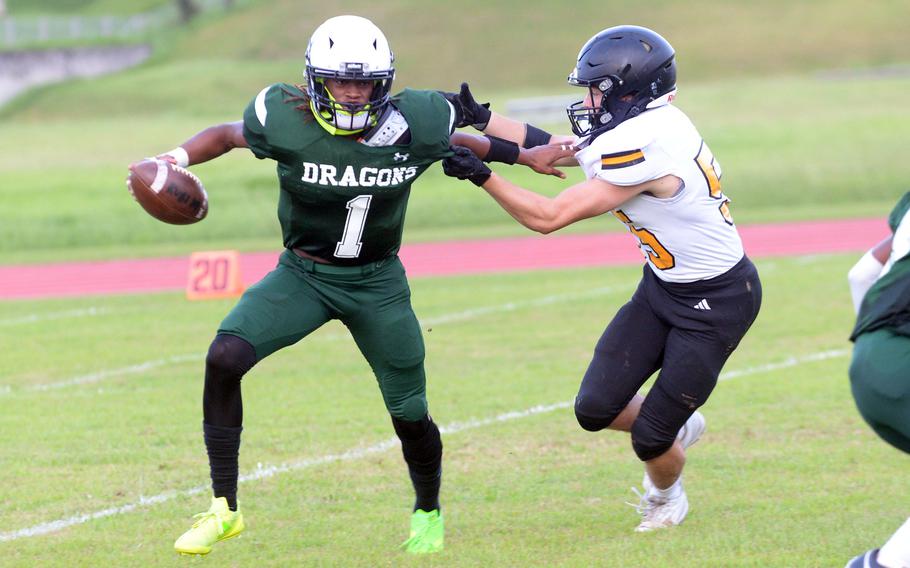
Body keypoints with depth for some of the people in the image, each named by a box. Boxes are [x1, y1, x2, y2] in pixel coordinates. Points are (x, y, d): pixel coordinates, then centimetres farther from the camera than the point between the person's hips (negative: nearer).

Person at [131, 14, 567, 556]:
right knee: (225, 358, -23)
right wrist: (176, 159, -16)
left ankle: (428, 513, 41)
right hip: (303, 274, -1)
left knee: (410, 415, 9)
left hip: (377, 283, 1)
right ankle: (225, 508, -13)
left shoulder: (416, 125, -17)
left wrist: (524, 156, 10)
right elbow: (227, 135, -1)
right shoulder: (286, 120, -20)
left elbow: (457, 142, 7)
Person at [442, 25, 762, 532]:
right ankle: (679, 427, 30)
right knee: (596, 409, 2)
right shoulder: (630, 131, -3)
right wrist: (480, 119, 3)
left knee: (651, 440, -1)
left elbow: (548, 217, -25)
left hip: (715, 304, -8)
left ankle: (666, 495, 32)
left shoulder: (644, 151, -30)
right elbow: (548, 147, 11)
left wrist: (481, 175, -21)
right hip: (664, 286, 8)